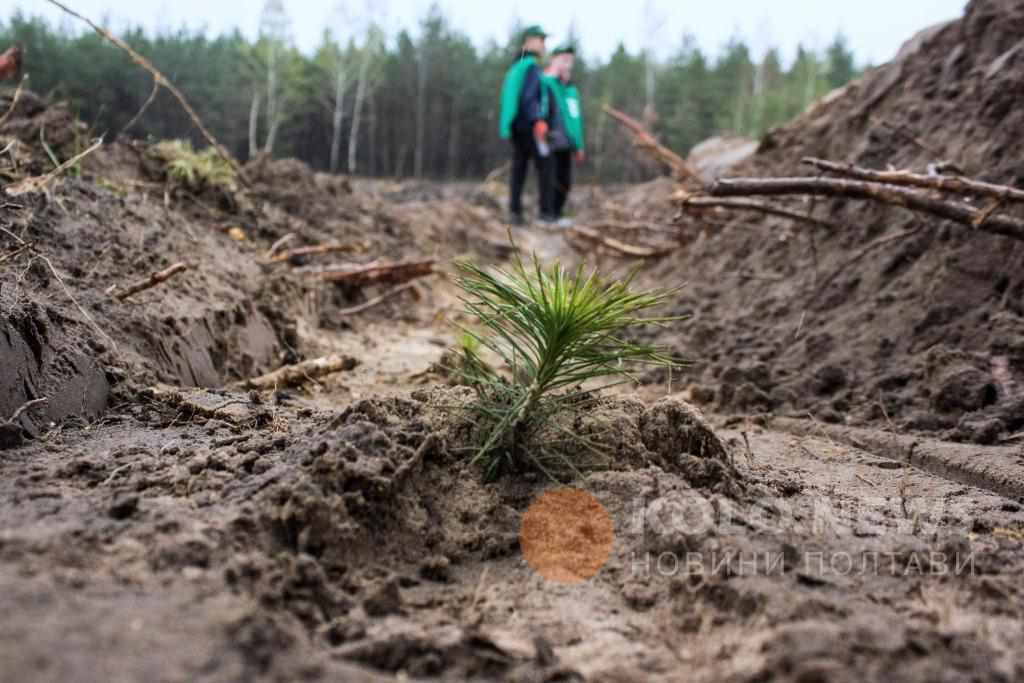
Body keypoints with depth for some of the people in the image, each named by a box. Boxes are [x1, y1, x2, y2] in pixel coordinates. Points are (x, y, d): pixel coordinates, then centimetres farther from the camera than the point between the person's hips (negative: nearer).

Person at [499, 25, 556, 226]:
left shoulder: (515, 68, 20)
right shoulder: (531, 66, -8)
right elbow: (528, 97, -19)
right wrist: (538, 120, -23)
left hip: (516, 126, 9)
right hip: (530, 125, -9)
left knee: (519, 168, 6)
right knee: (544, 167, -7)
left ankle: (515, 212, 1)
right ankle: (546, 212, -11)